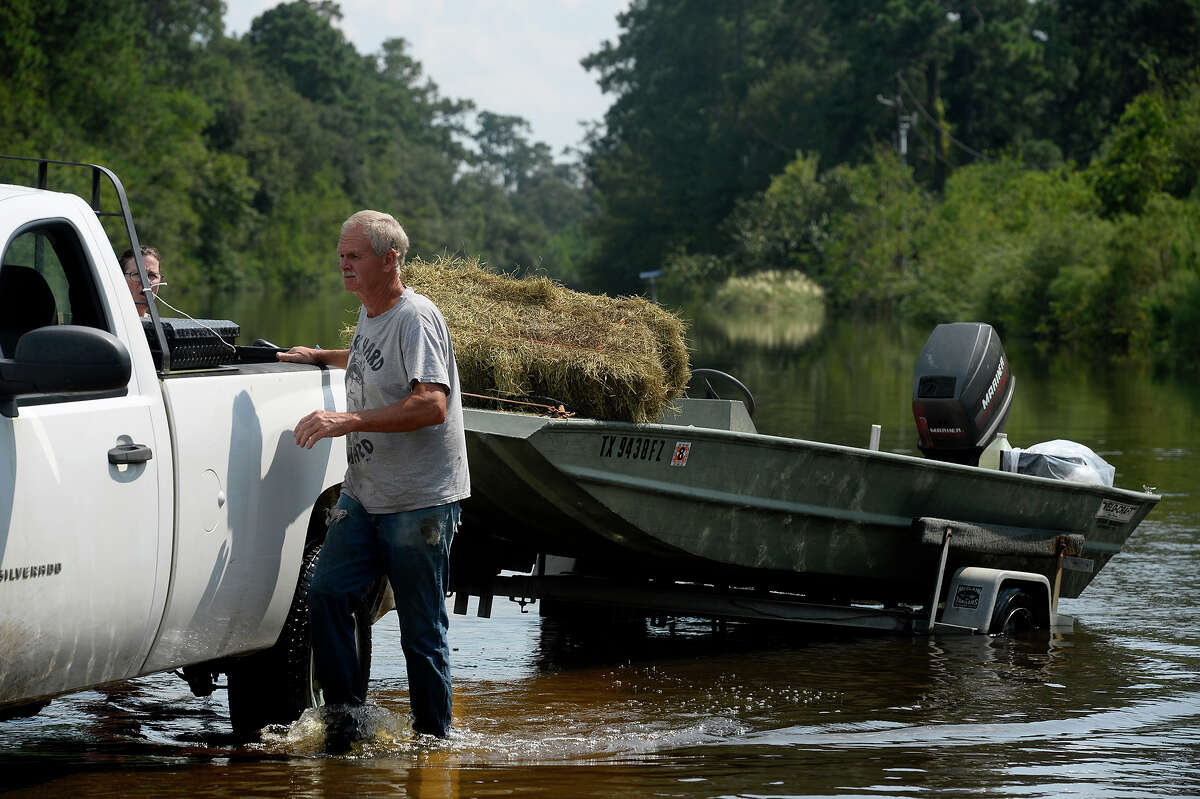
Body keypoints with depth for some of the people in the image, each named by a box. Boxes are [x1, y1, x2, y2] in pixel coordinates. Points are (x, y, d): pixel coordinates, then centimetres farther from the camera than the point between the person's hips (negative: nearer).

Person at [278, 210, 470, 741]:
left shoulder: (415, 317, -15)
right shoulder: (369, 314, 13)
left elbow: (432, 405, -26)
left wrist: (347, 421, -30)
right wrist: (321, 357, 30)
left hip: (420, 501, -8)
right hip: (364, 495, 8)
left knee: (422, 628, -3)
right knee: (326, 596, -4)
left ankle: (434, 738, 9)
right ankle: (347, 716, 5)